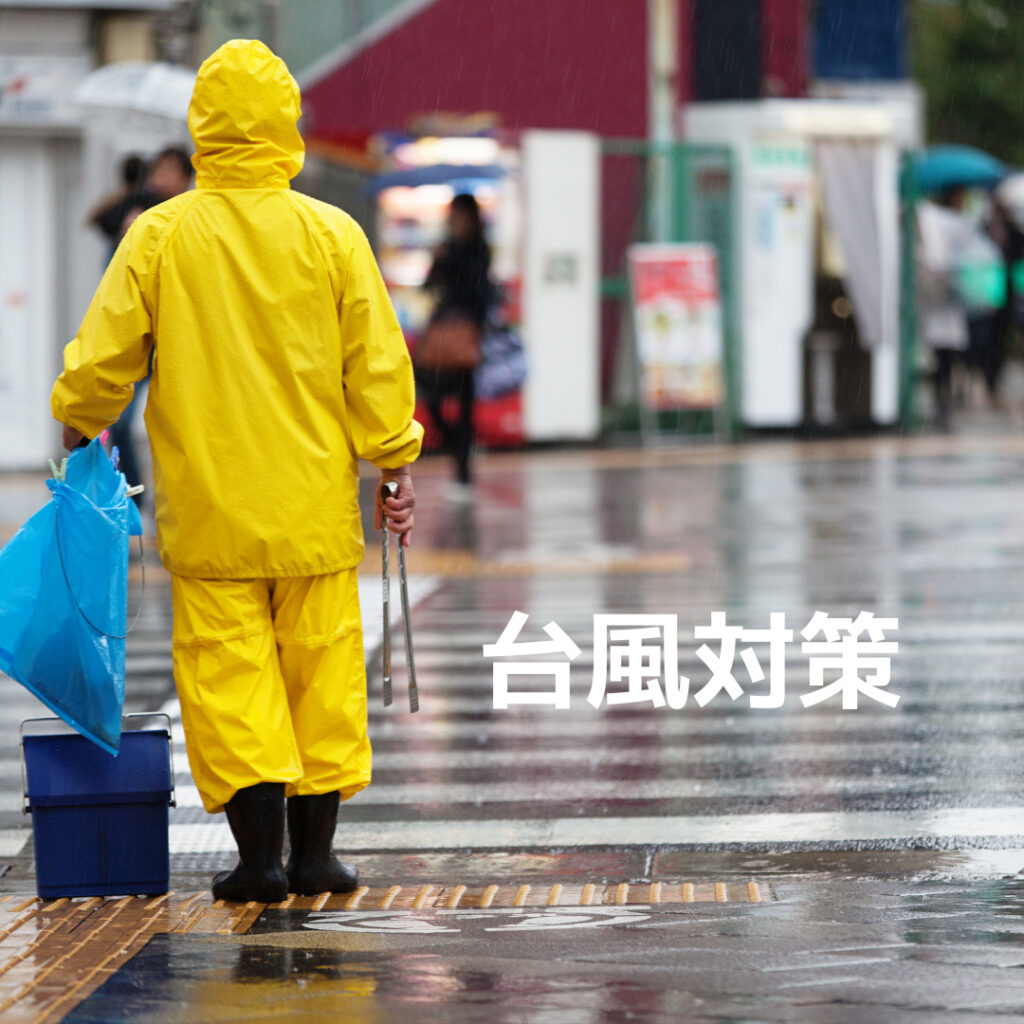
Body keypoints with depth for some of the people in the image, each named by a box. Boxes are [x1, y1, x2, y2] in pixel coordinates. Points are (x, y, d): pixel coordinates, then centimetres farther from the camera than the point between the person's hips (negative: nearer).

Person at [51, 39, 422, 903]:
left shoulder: (159, 237, -4)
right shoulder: (331, 235, -4)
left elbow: (101, 359, 0)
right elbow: (378, 366, -1)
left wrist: (80, 424, 20)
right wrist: (396, 463, 10)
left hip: (209, 506, -1)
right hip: (315, 504, 1)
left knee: (228, 670, 3)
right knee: (321, 669, 8)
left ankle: (260, 851, -3)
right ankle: (314, 851, 10)